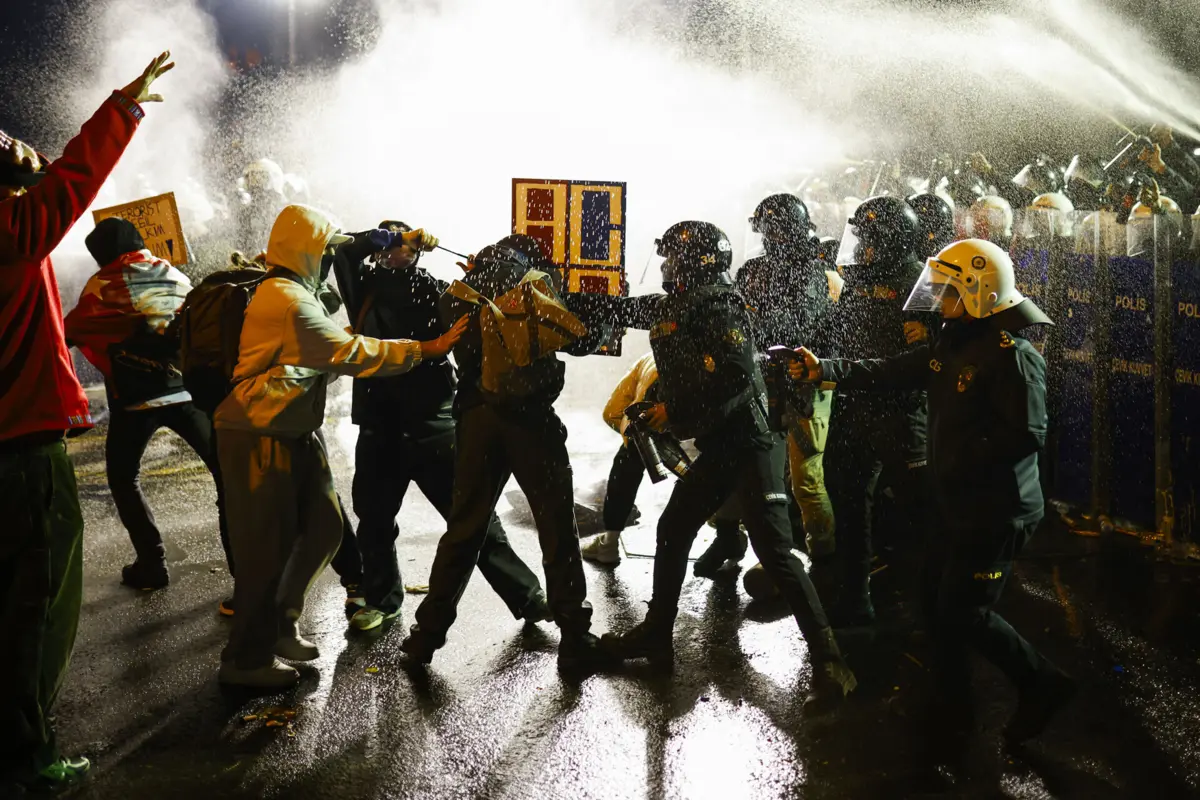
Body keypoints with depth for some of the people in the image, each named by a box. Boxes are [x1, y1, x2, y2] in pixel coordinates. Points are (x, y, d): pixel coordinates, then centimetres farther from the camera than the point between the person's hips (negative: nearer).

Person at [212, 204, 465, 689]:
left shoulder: (297, 294, 15)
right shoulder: (287, 302, -20)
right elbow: (351, 354, -22)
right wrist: (425, 349, -18)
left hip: (292, 433, 10)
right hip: (259, 439, -10)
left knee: (323, 527, 11)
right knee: (269, 547, -2)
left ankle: (279, 625, 26)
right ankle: (247, 659, 12)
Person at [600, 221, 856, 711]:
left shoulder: (720, 305, -14)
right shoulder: (673, 308, 13)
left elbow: (735, 375, -26)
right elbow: (673, 374, 22)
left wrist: (675, 412, -20)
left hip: (748, 440, -9)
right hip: (716, 446, 10)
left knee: (774, 550, -12)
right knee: (672, 531, 15)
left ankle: (828, 661, -7)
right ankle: (656, 634, 30)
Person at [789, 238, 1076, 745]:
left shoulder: (1012, 356, -22)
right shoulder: (953, 343, 7)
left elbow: (1026, 436, -29)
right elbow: (889, 373, 11)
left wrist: (959, 459, -21)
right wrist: (824, 370, 5)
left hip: (996, 510, -10)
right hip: (958, 502, 10)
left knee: (964, 613, -3)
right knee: (939, 598, 18)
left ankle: (1042, 686, 15)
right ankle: (953, 694, 36)